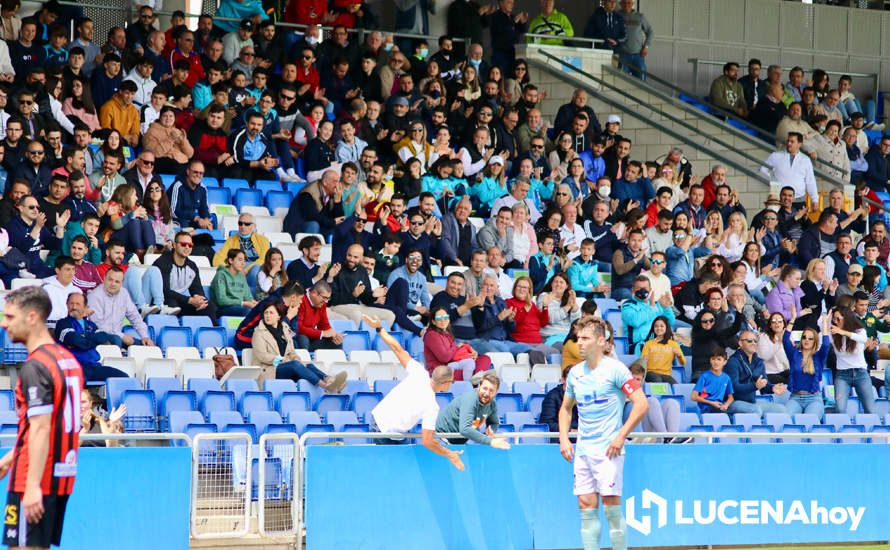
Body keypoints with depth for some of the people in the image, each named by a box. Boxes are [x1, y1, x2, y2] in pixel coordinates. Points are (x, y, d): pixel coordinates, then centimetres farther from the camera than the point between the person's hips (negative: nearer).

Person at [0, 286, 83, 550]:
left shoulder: (35, 367, -16)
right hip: (63, 474, 9)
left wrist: (33, 485, -24)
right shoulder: (68, 359, 13)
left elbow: (41, 430, -22)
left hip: (37, 477, -9)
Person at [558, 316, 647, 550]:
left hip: (608, 449, -6)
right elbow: (566, 408, 25)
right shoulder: (575, 372, 11)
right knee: (586, 507, 3)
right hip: (582, 450, 6)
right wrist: (564, 438, 10)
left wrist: (621, 436, -15)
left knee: (612, 508, -7)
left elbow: (641, 404, -11)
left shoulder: (614, 369, -7)